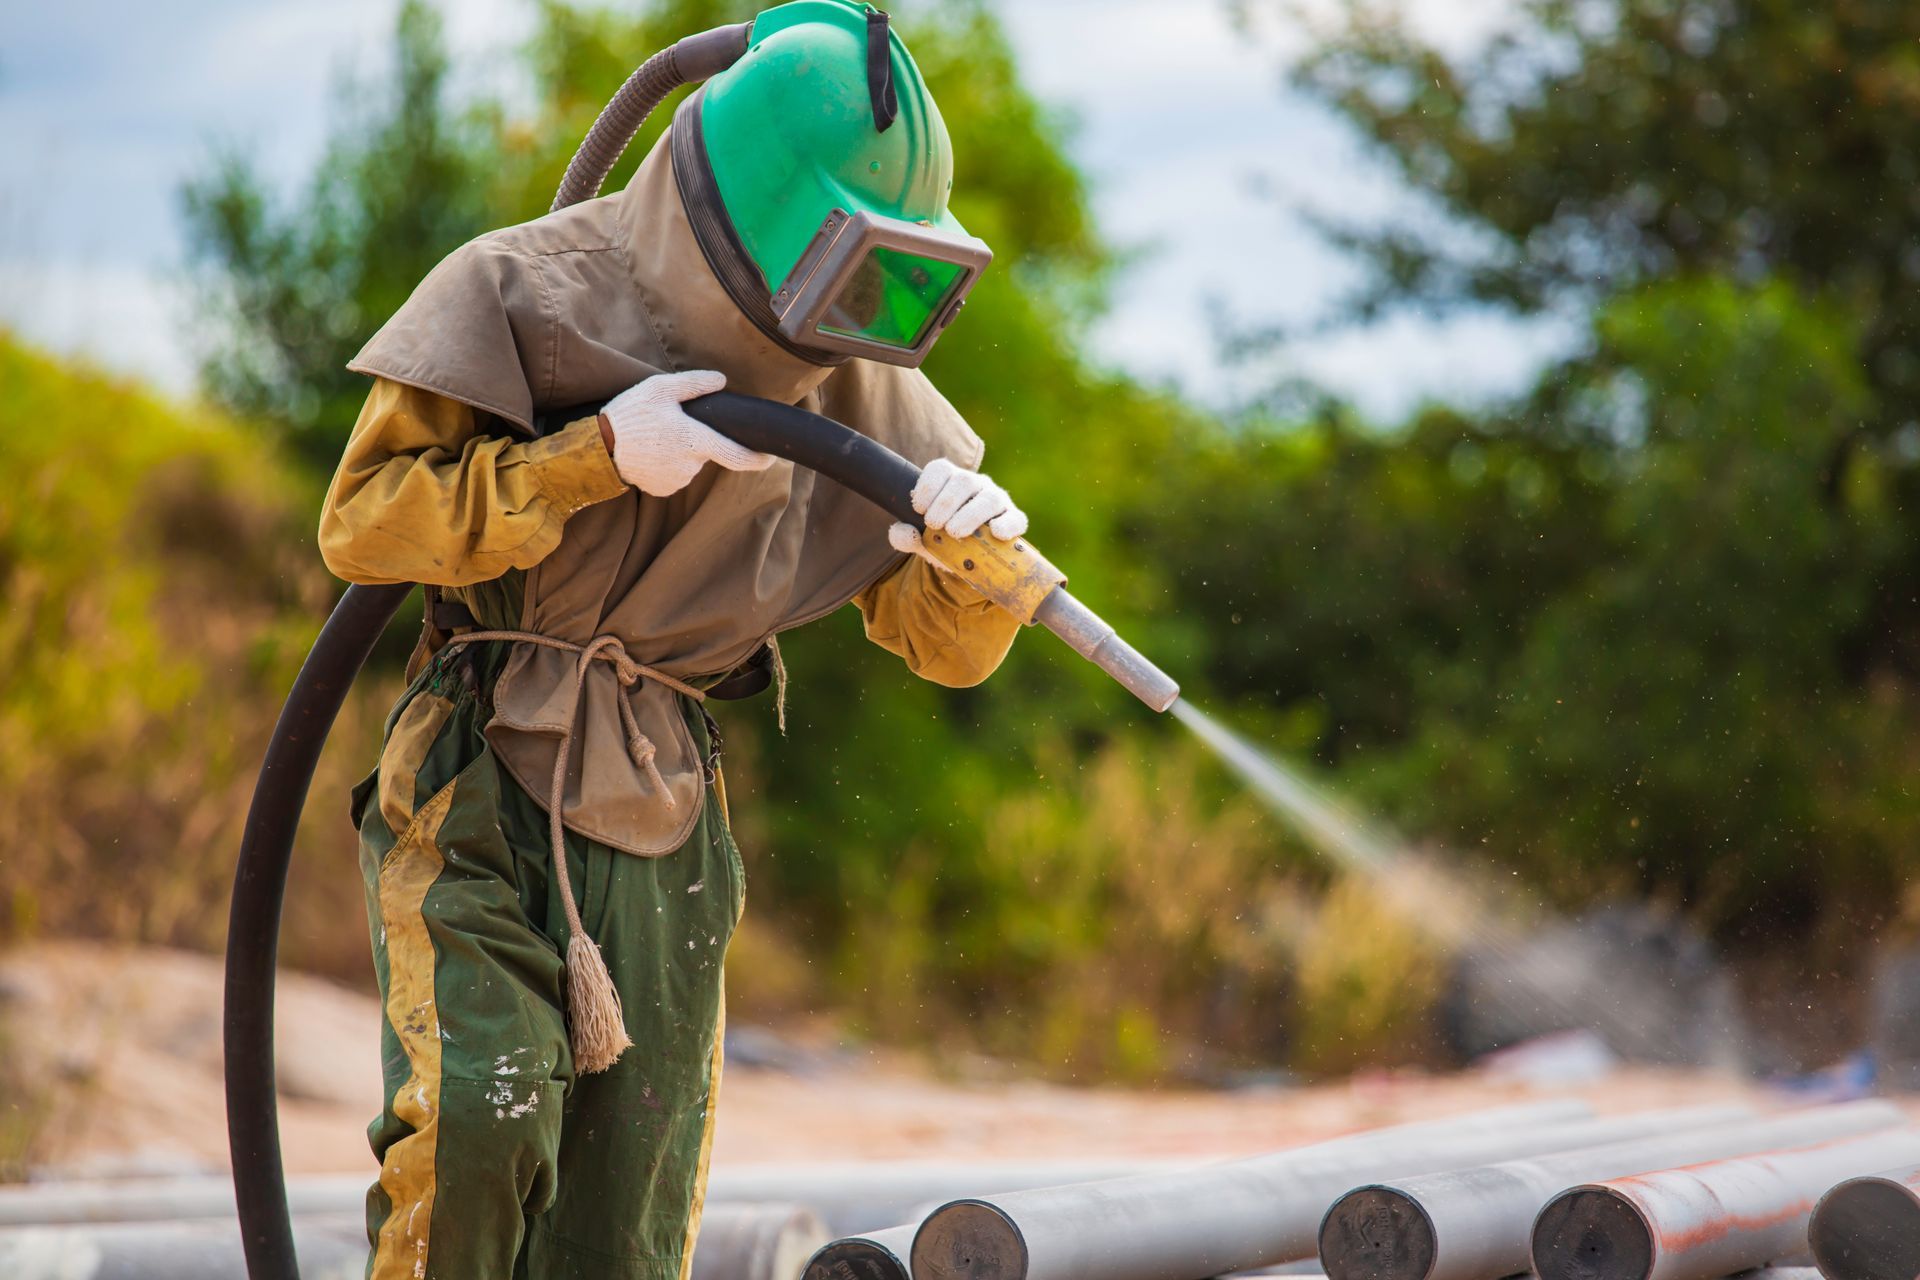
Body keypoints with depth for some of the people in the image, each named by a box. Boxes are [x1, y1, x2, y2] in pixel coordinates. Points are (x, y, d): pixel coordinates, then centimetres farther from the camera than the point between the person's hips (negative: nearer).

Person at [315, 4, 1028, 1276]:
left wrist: (977, 557, -17)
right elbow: (364, 522, -13)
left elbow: (945, 641, 7)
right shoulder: (523, 293, -7)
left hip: (664, 838, 4)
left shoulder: (854, 388, 6)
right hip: (475, 792, -4)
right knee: (483, 1111, -27)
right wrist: (596, 457, -21)